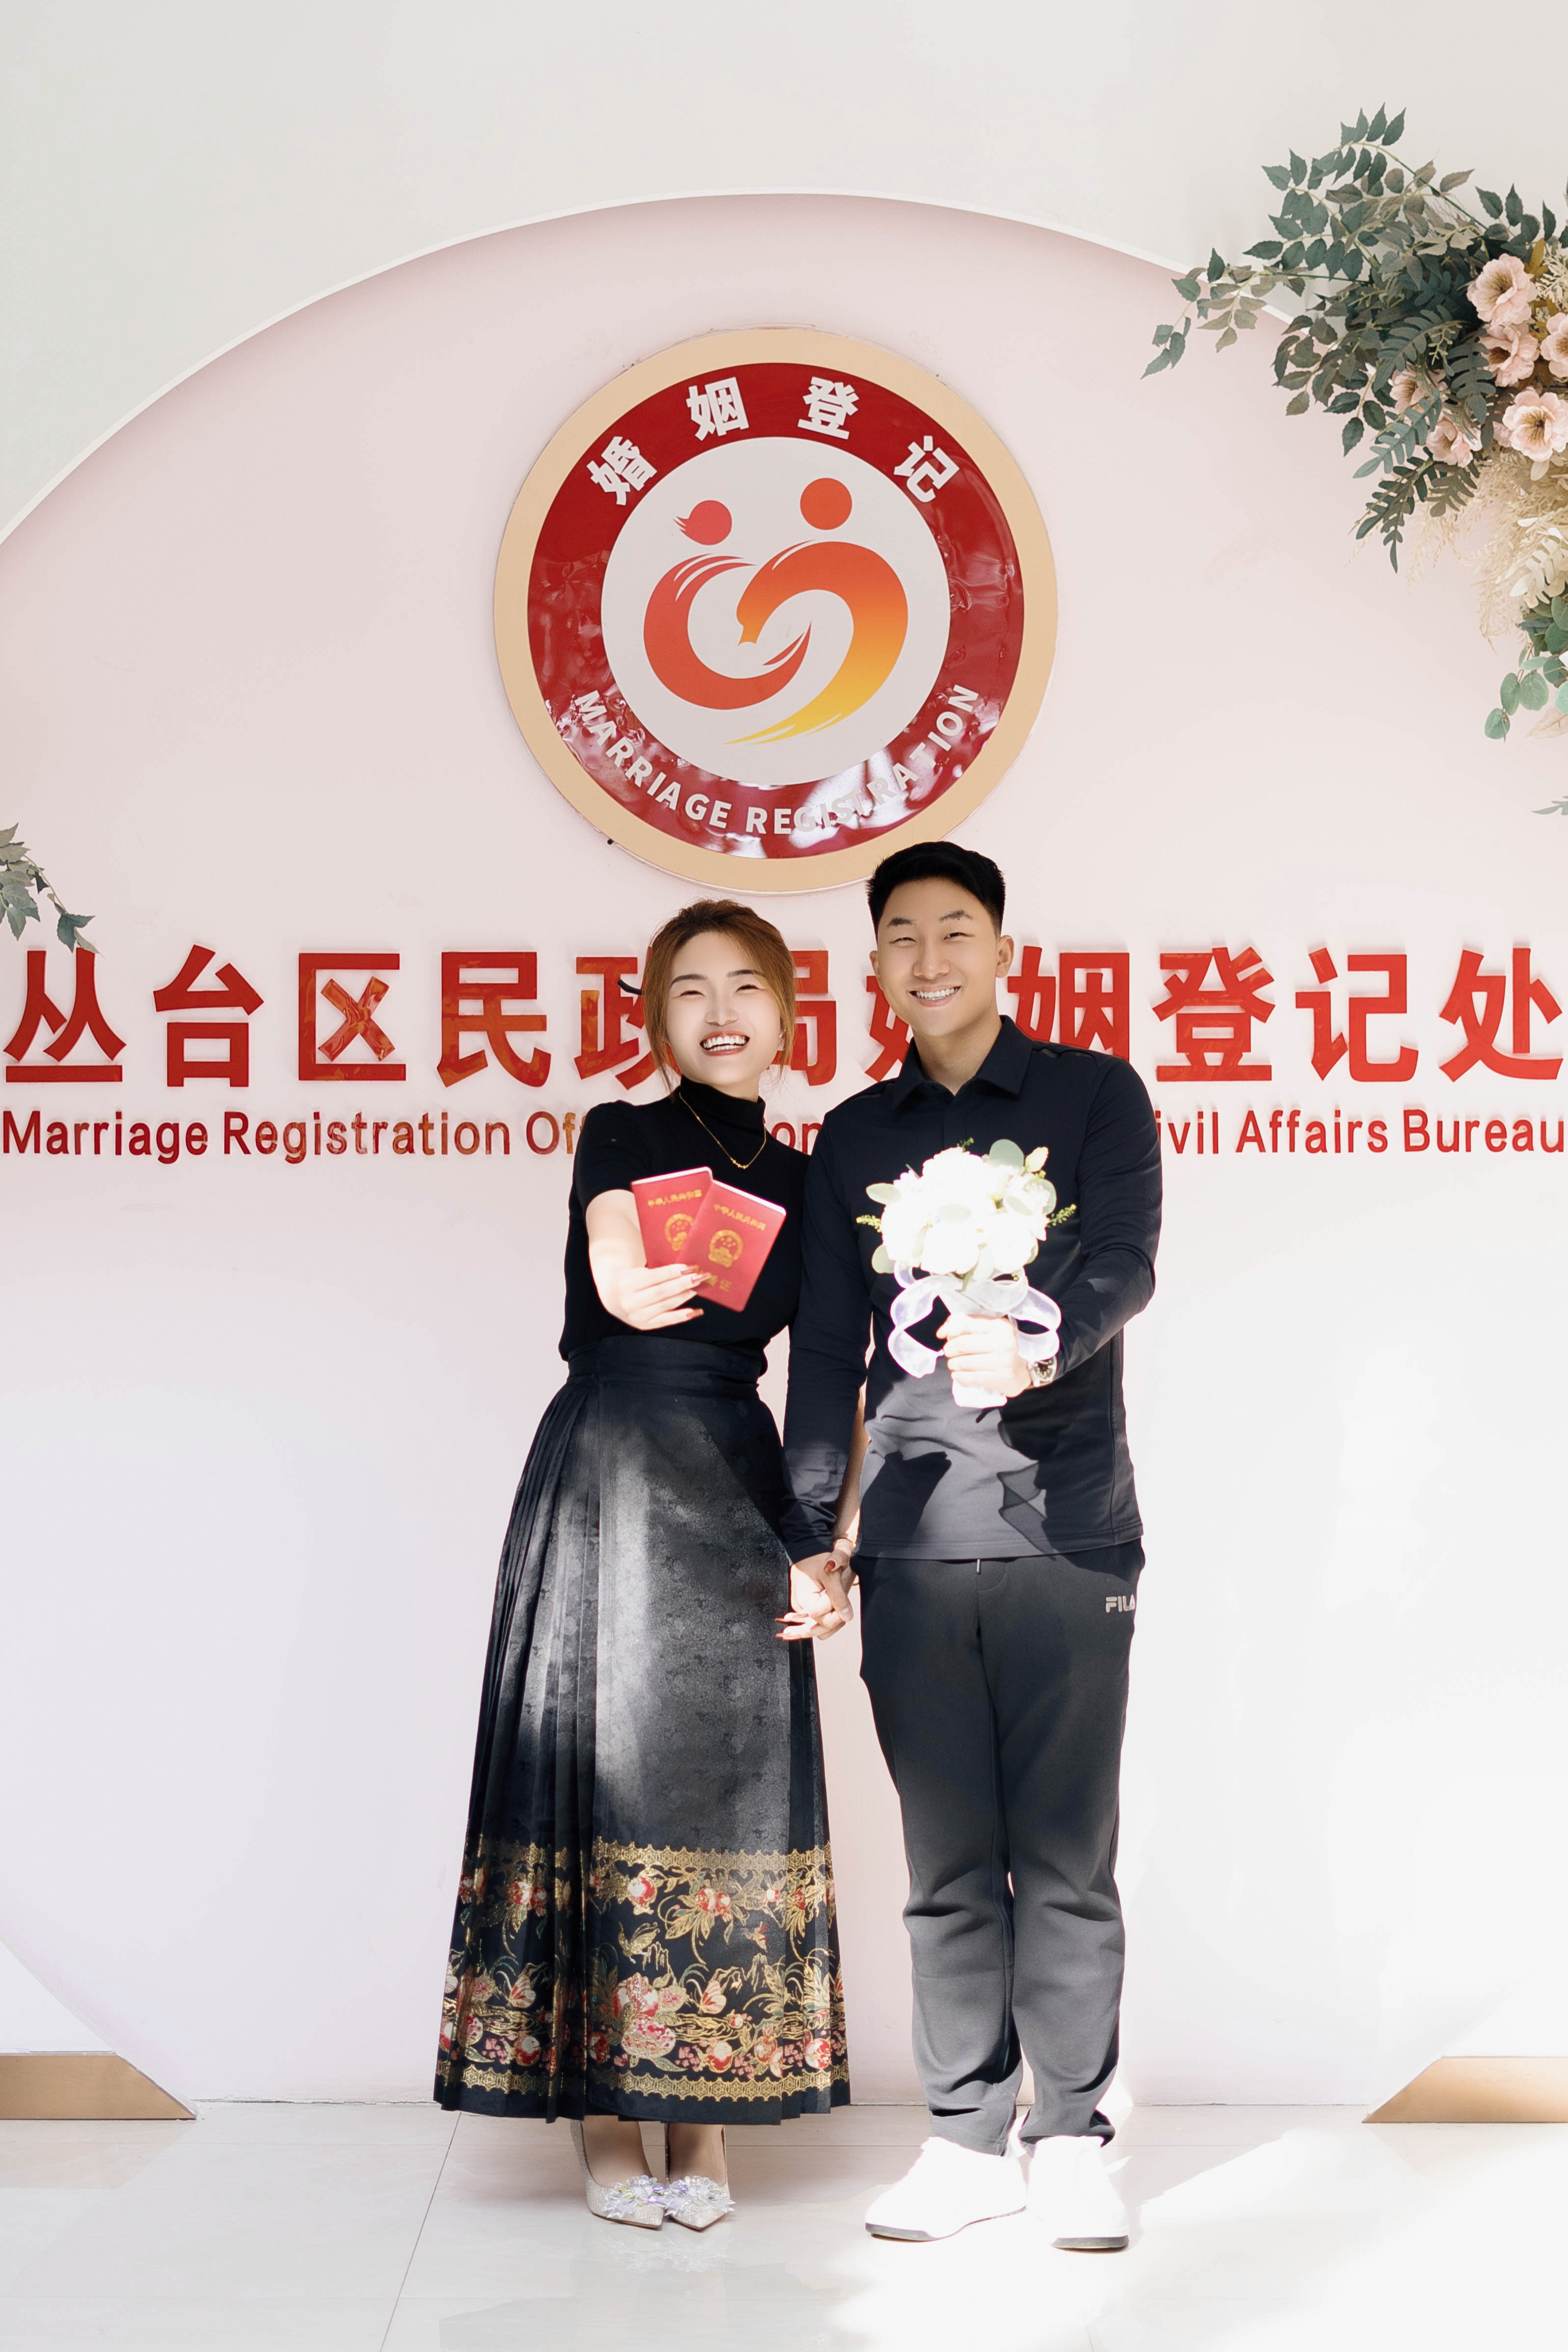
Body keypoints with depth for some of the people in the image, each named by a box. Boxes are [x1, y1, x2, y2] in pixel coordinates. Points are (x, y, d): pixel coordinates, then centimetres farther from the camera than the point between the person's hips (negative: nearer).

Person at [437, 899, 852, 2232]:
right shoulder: (623, 1136, 4)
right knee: (608, 1771, -2)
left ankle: (703, 2118, 12)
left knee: (730, 1781, 3)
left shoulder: (803, 1184, 13)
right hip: (606, 1484, -3)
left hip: (739, 1498, 3)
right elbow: (623, 1284, -17)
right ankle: (602, 2118, 7)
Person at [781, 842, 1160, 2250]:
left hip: (1066, 1519, -2)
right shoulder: (854, 1137, 16)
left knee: (1066, 1854, 1)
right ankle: (969, 2138, 15)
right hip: (914, 1538, 3)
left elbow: (1123, 1266, -7)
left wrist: (1039, 1345, -28)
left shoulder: (1096, 1095, 8)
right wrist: (811, 1532, 10)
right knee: (949, 1858, 5)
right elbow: (829, 1348, 15)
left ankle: (1072, 2138, 12)